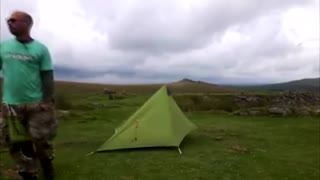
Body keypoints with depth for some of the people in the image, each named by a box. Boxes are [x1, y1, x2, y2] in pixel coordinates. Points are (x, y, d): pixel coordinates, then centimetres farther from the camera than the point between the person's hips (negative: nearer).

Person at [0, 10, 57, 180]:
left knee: (42, 140, 4)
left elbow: (48, 77, -3)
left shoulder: (40, 49, -3)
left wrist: (47, 102, -10)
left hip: (36, 105, -3)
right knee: (16, 144, 9)